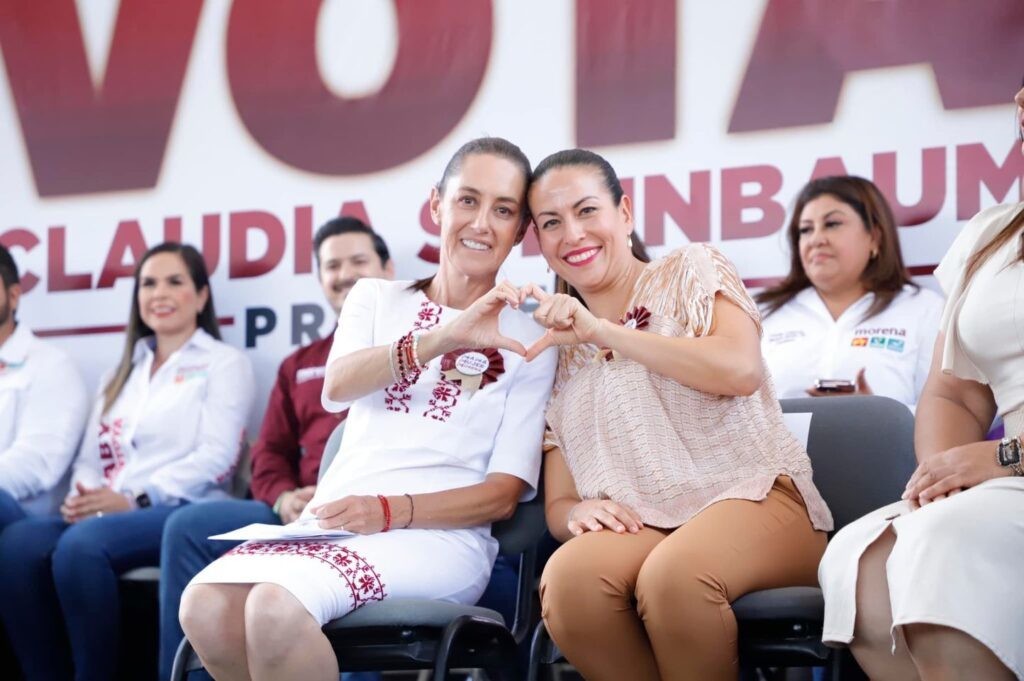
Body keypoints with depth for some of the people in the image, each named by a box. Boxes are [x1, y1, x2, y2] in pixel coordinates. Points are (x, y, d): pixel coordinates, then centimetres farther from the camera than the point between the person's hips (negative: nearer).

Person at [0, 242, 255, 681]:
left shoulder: (224, 364, 10)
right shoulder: (124, 371, 27)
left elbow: (216, 457, -5)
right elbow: (91, 455, 19)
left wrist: (136, 499, -15)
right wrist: (83, 495, -6)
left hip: (183, 513, -5)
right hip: (108, 515, 5)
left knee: (82, 544, -36)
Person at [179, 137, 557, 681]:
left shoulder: (528, 340, 9)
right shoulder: (376, 299, 16)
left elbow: (505, 494, 1)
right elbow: (338, 386, -7)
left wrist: (390, 511, -16)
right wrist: (444, 338, -24)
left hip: (440, 535, -3)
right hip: (333, 523, 3)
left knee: (276, 606, -34)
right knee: (205, 604, -29)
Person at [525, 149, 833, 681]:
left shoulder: (690, 272, 10)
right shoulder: (557, 350, 20)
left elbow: (740, 370, -11)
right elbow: (557, 504, 16)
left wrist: (603, 331, -11)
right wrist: (578, 513, -10)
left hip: (751, 497, -3)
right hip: (637, 529, 3)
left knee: (672, 573, -38)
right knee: (567, 577, -33)